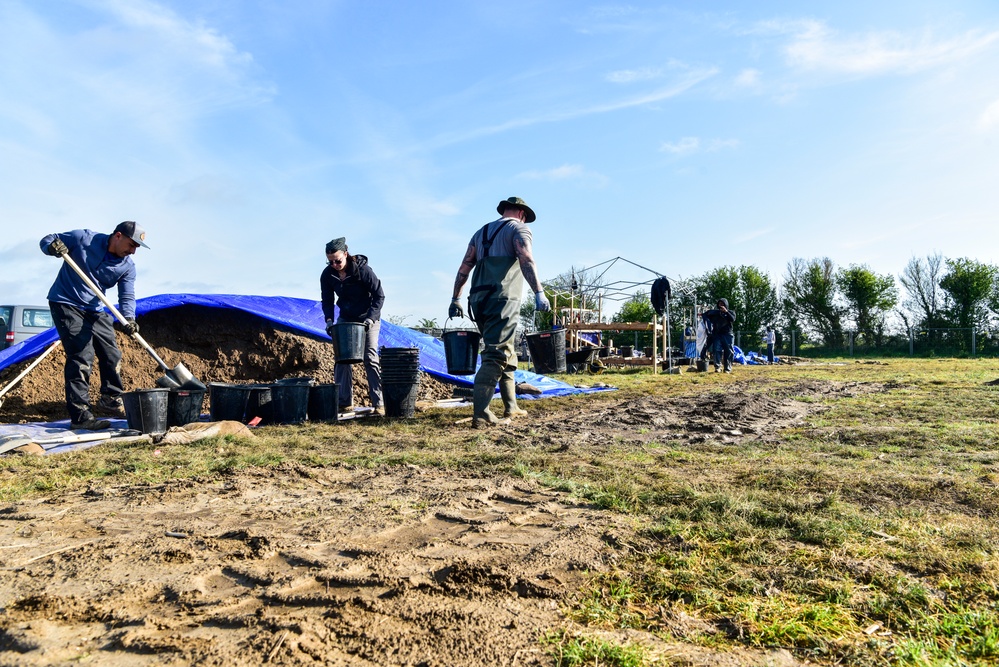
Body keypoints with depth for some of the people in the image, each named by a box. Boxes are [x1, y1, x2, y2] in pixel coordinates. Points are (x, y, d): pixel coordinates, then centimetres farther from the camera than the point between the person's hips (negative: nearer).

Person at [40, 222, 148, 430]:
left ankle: (110, 401, 30)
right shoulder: (84, 238, -13)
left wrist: (128, 319, -28)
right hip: (66, 305, -6)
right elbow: (47, 240, -4)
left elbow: (127, 297, -8)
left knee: (112, 355, 9)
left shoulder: (127, 266, -3)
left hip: (94, 310, 6)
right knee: (82, 357, -15)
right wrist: (53, 246, -29)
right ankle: (79, 416, -12)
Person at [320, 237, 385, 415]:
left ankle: (379, 403, -6)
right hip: (345, 319, 4)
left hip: (368, 318, -4)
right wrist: (329, 319, -14)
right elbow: (327, 300, 1)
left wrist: (370, 318, -24)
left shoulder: (363, 270, -22)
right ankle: (344, 402, 6)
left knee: (370, 358, -9)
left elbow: (379, 295, -17)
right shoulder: (327, 275, -10)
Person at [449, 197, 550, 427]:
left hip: (479, 301, 7)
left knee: (506, 352, 18)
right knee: (496, 355, -12)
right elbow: (526, 260, -14)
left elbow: (464, 267, 19)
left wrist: (456, 299, 20)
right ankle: (481, 414, -19)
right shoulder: (519, 228, 5)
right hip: (503, 300, -7)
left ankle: (511, 407, 21)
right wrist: (539, 292, -24)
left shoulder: (481, 232, 25)